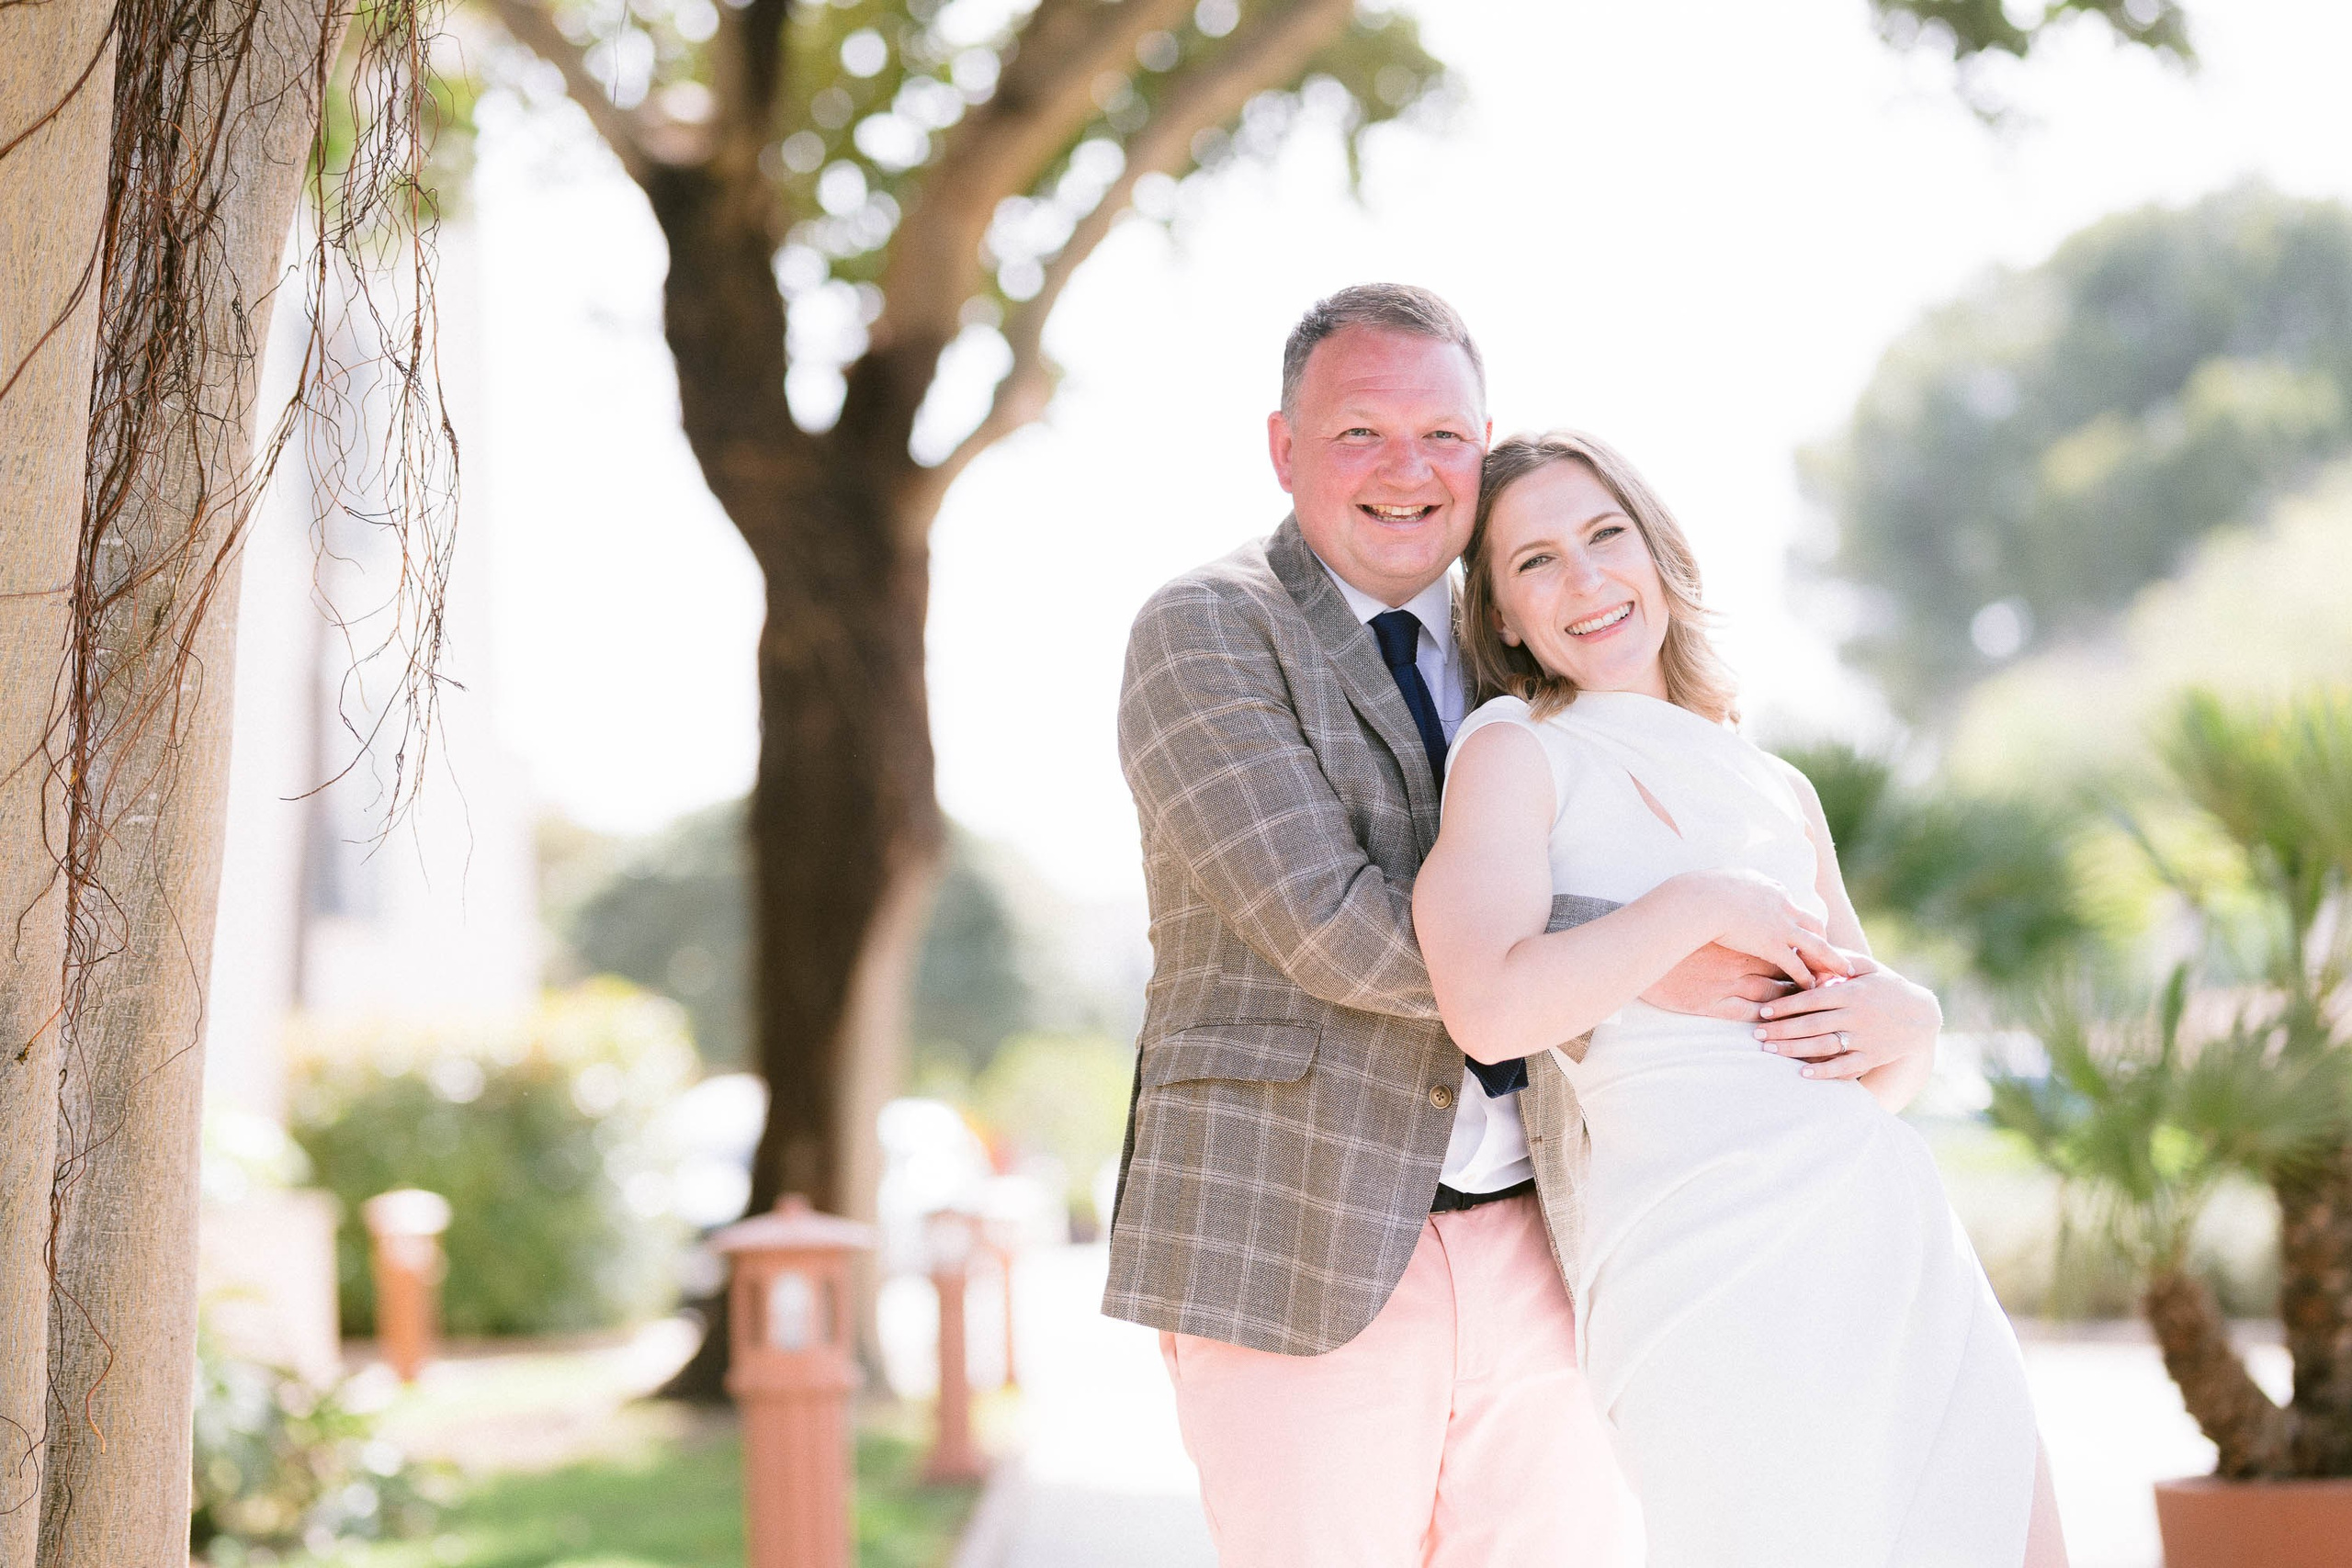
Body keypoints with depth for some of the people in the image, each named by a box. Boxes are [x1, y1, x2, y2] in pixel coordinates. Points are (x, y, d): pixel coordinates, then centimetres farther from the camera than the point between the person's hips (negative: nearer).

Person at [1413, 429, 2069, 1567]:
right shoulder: (1517, 750, 2)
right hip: (1713, 1250, -7)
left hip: (1894, 1229, 7)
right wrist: (1701, 905, -9)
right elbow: (1491, 1009, -15)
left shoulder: (1778, 790, 21)